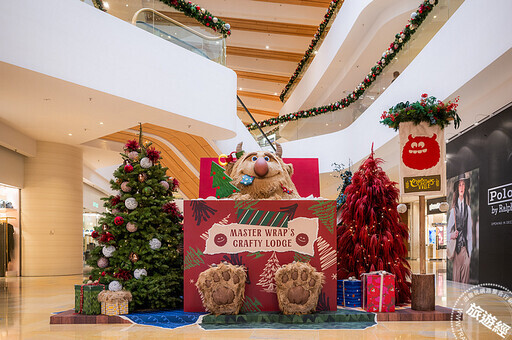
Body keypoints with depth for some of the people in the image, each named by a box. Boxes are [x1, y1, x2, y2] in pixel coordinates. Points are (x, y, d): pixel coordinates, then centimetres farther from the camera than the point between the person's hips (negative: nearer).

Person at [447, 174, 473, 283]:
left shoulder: (468, 209, 6)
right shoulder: (453, 209, 5)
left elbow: (470, 232, 5)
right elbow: (448, 231, 8)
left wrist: (469, 253, 1)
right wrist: (451, 235, -16)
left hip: (465, 248, 0)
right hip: (456, 249, 0)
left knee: (465, 280, 1)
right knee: (456, 280, 1)